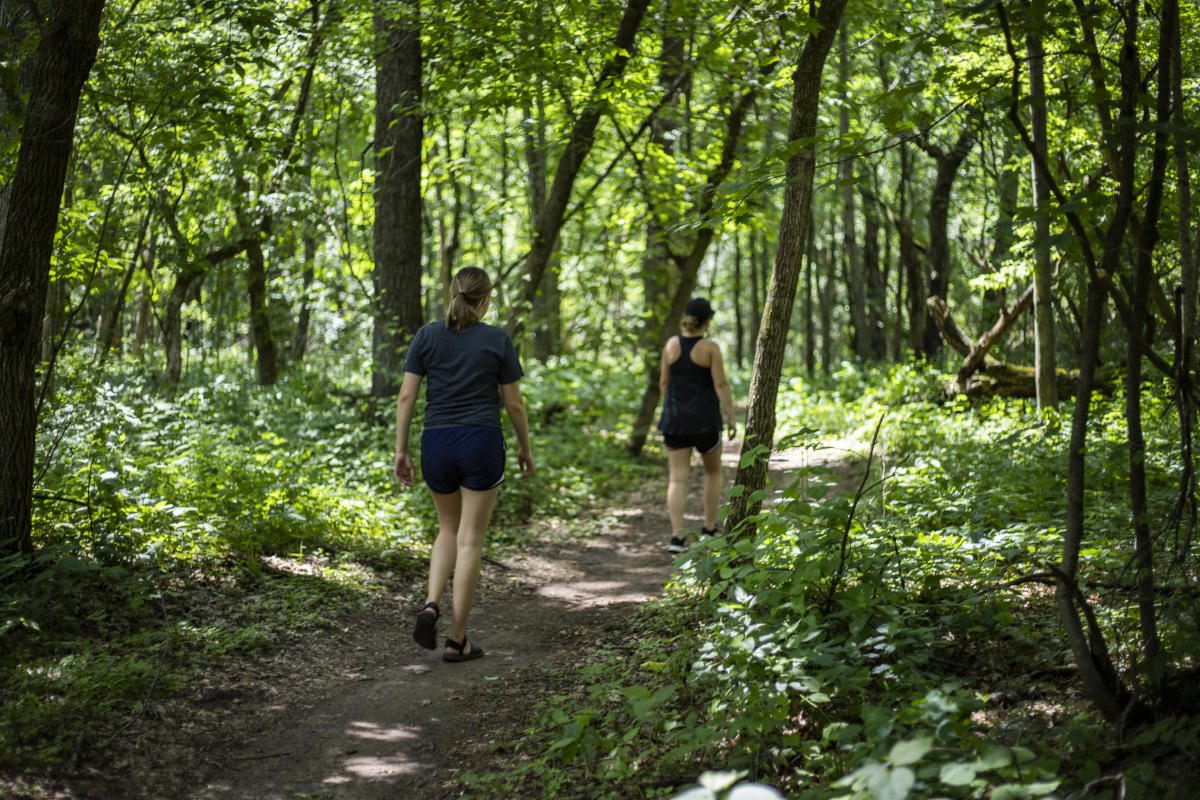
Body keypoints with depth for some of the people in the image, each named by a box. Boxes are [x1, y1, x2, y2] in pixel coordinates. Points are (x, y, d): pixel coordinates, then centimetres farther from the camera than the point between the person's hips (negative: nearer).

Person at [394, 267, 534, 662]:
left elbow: (406, 396, -1)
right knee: (470, 540, 3)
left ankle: (431, 605, -2)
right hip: (482, 443, -3)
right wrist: (525, 448, 15)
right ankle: (456, 640, 4)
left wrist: (400, 451, 5)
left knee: (449, 529, 22)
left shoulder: (427, 336, 2)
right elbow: (514, 403, 1)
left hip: (437, 443, 3)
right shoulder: (497, 340, -3)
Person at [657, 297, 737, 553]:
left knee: (677, 479, 1)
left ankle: (677, 537, -10)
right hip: (704, 421, -2)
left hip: (675, 419, 3)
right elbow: (721, 384, -14)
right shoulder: (710, 347, -10)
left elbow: (664, 382, 7)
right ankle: (709, 529, 21)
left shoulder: (672, 344, 1)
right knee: (713, 471, 19)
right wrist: (731, 417, -8)